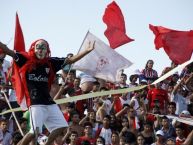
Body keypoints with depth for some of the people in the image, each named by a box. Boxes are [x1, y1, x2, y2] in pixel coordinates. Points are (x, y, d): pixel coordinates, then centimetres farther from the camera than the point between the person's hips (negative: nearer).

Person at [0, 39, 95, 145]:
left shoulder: (51, 62, 11)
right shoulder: (25, 59, 0)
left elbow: (70, 60, 12)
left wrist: (87, 50, 5)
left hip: (49, 102, 6)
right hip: (35, 103, -6)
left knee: (61, 126, 4)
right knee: (35, 131, -15)